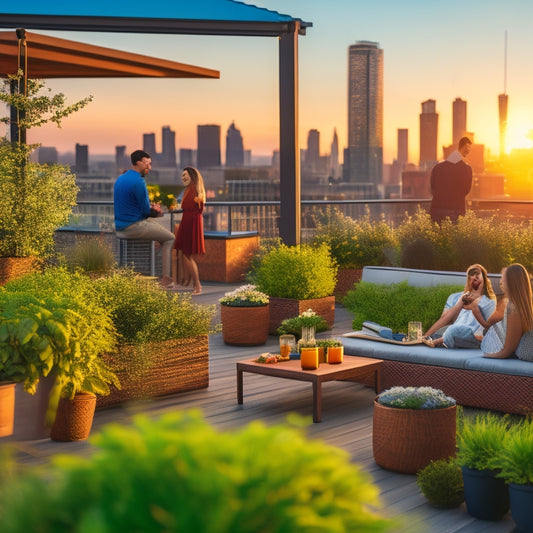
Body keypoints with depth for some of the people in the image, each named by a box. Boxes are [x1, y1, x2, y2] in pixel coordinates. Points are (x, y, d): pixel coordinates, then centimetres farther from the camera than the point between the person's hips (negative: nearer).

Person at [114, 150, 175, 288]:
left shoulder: (120, 179, 12)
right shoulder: (138, 181, -18)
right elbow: (146, 211, -14)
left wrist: (151, 209, 10)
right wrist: (154, 211, 8)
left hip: (119, 227, 9)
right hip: (133, 227, -9)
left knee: (156, 224, 29)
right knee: (170, 238, 6)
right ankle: (166, 278, 0)